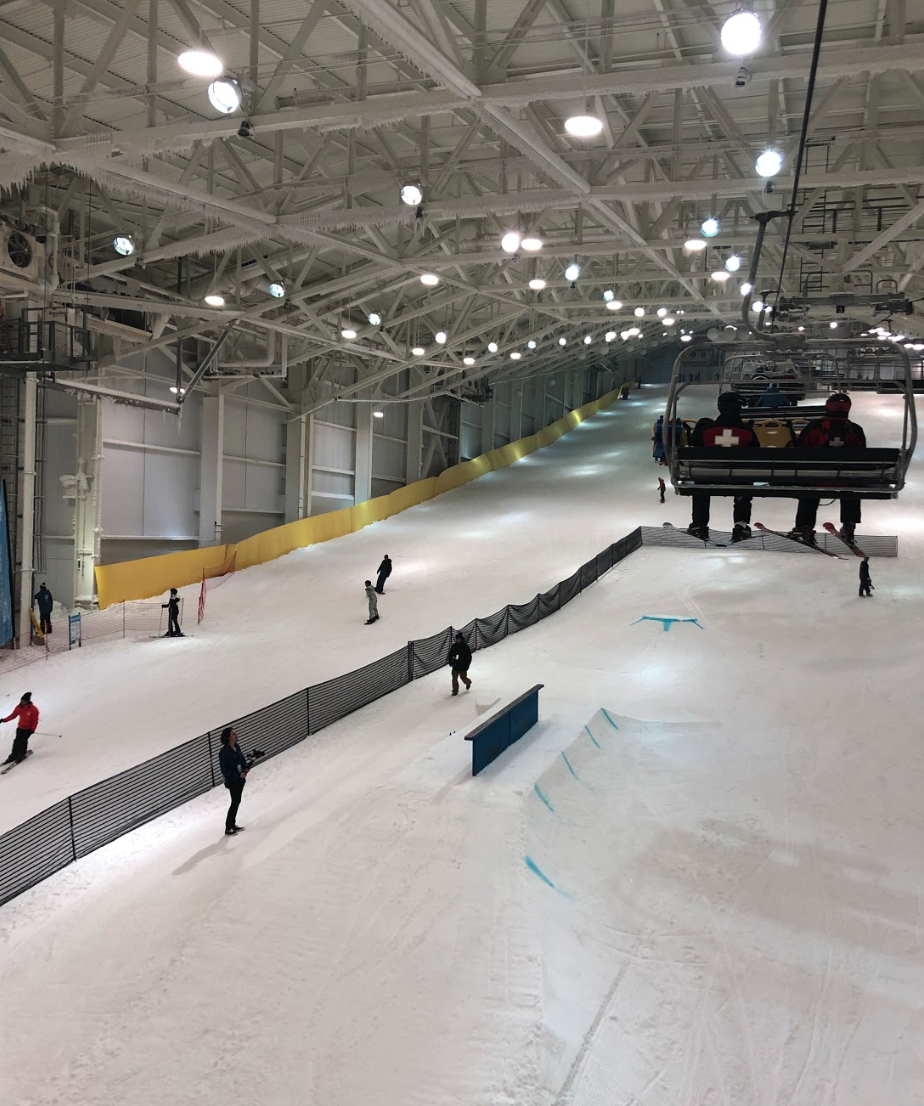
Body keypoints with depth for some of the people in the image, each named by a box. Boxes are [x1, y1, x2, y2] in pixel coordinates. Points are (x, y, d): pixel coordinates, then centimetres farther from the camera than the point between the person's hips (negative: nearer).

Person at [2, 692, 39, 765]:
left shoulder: (33, 709, -18)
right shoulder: (19, 708, -4)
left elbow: (35, 720, -13)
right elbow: (13, 715, 5)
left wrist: (32, 729, -18)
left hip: (28, 729, -4)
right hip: (20, 727, 5)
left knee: (23, 741, -14)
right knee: (17, 741, 0)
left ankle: (21, 755, 2)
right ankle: (14, 755, 11)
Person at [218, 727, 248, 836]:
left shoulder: (236, 746, -2)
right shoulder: (224, 752, -25)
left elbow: (242, 758, 14)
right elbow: (224, 770, -21)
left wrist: (246, 768, -4)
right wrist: (238, 775, -23)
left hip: (240, 779, 7)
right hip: (232, 781, -7)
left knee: (237, 802, 17)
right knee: (235, 803, 1)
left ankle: (232, 824, 32)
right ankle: (228, 828, 14)